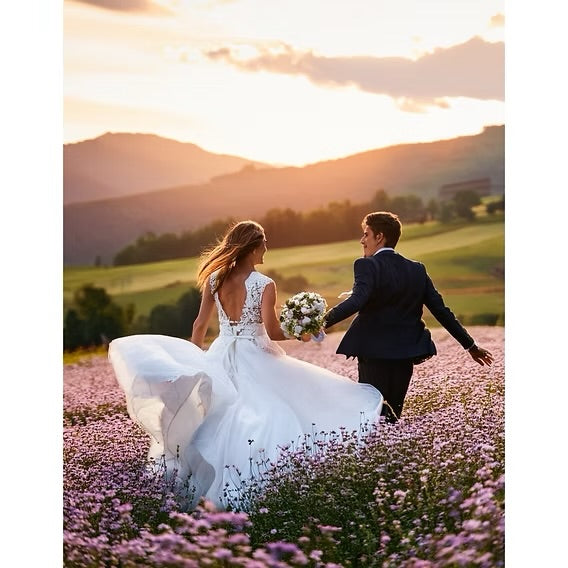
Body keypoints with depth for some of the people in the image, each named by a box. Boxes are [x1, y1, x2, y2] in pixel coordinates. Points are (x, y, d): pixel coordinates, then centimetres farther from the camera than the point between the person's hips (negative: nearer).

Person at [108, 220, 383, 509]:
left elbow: (200, 325, 6)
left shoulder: (214, 279, 2)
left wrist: (196, 362, 18)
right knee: (267, 416, 1)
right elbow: (272, 332, -14)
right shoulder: (264, 285, -12)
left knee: (222, 420, 11)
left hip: (221, 356, 5)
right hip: (254, 359, -5)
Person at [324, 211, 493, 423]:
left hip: (374, 354, -5)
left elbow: (356, 301, -27)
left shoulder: (367, 266, -9)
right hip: (404, 356, 6)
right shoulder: (416, 269, 9)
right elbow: (441, 310, 9)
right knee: (392, 416, 14)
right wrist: (470, 345, 15)